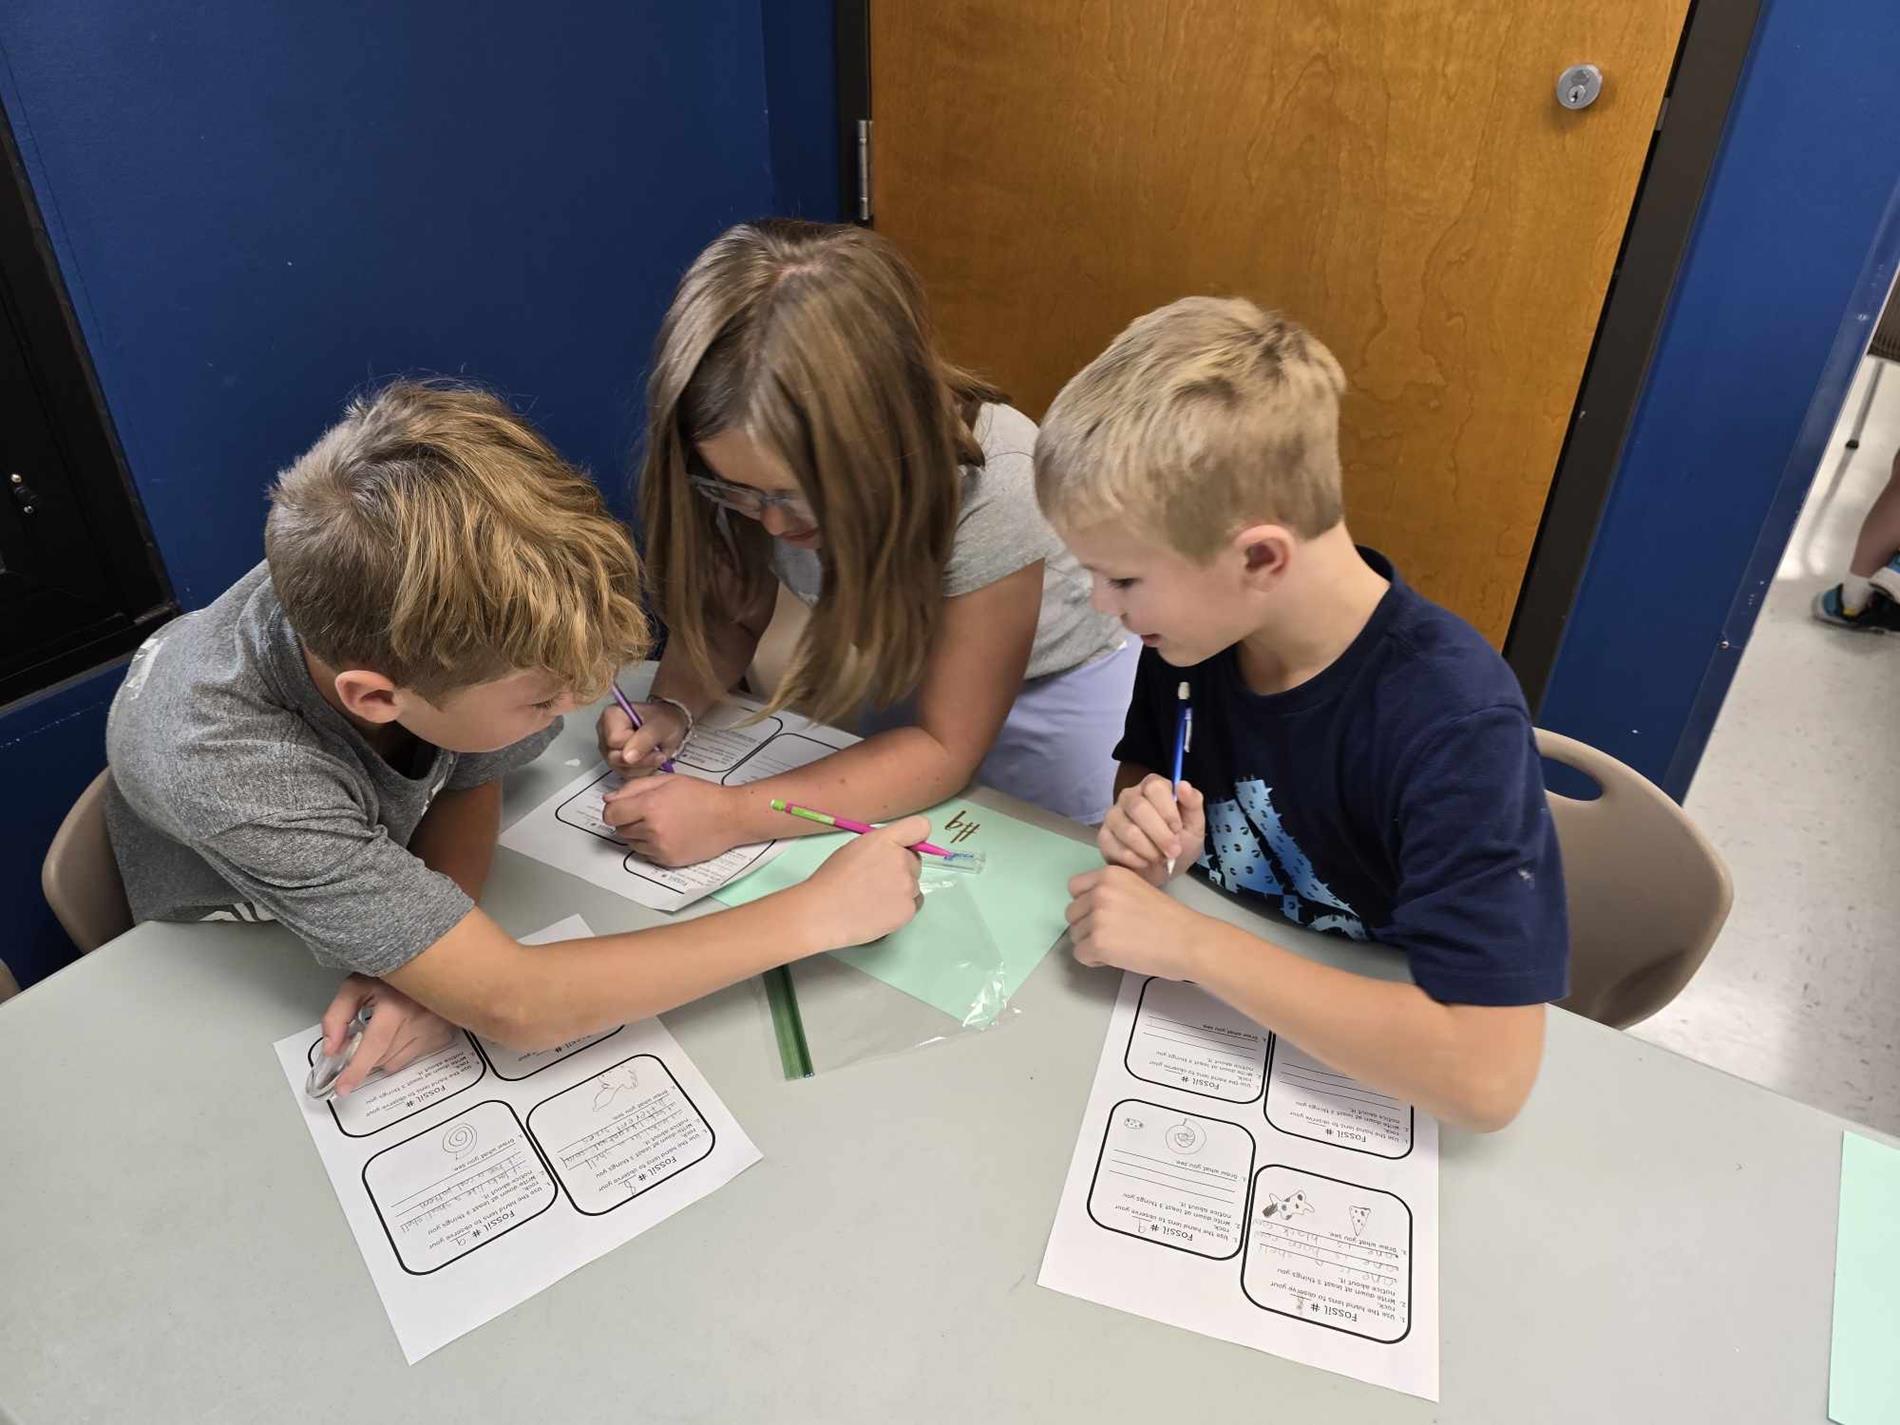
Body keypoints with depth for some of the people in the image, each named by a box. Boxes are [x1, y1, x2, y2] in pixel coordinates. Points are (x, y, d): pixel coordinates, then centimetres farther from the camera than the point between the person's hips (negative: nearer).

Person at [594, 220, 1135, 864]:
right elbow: (730, 612, -7)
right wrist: (671, 709, -28)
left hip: (1055, 683, -4)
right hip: (902, 668, 4)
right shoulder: (757, 464, -27)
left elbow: (945, 750, -31)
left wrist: (731, 815, -39)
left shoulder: (989, 488, -39)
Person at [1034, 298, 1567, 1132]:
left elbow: (1485, 1076, -31)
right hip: (1211, 1023, 4)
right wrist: (1147, 838, -14)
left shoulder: (1452, 724, -27)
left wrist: (1190, 943, -29)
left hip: (1377, 1084, -4)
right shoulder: (1191, 630, -11)